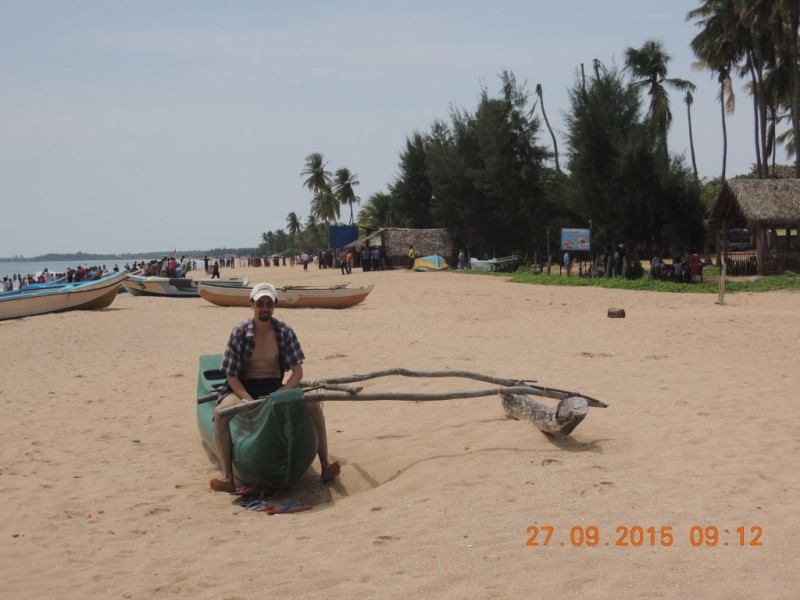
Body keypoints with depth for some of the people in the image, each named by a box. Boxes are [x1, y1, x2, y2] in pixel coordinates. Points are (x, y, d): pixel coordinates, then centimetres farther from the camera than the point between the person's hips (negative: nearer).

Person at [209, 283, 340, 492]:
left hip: (276, 387, 2)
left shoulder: (284, 332, -2)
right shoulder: (240, 332, -6)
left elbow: (298, 372, -5)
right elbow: (231, 376, -6)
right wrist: (249, 400, -22)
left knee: (313, 404, -24)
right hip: (245, 388, -1)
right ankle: (227, 478, -31)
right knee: (220, 412, -33)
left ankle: (325, 467, -17)